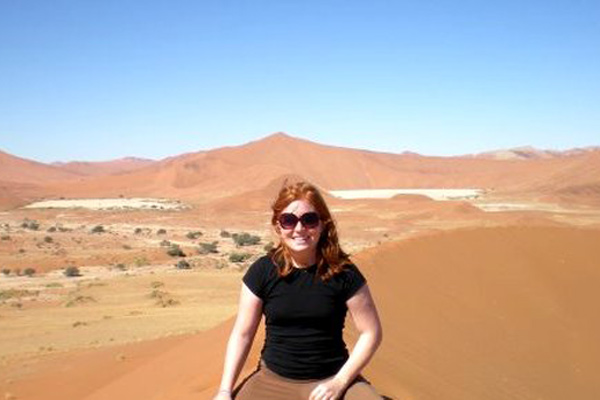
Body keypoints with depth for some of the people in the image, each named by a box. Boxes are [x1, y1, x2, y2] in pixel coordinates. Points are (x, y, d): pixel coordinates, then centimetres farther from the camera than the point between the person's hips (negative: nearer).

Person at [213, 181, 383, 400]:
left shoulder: (343, 273, -8)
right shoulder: (262, 271, -5)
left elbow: (371, 332, -3)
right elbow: (242, 333, 0)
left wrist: (339, 382, -10)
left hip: (331, 379, -1)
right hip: (272, 379, 1)